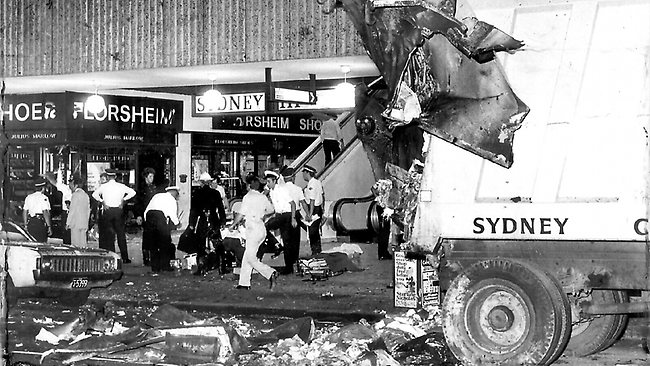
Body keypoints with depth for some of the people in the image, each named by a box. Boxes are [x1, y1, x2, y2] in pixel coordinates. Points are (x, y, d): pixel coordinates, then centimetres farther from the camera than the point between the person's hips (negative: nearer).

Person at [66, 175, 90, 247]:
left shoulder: (75, 195, -10)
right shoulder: (85, 195, 14)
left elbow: (72, 210, -12)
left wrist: (68, 223, -7)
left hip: (76, 223, -8)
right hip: (84, 223, 8)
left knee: (76, 244, -6)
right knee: (83, 243, 7)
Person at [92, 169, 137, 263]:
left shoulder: (103, 186, -3)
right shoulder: (121, 186, 0)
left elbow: (94, 194, -10)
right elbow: (132, 192, -1)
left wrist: (102, 201, -2)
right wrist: (123, 200, 3)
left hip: (107, 210, -1)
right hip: (118, 210, 1)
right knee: (121, 233, 5)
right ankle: (125, 258, 4)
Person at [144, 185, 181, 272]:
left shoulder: (156, 196, 27)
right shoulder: (171, 199, 12)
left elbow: (146, 210, 21)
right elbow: (173, 215, 2)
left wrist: (147, 223, 25)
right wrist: (177, 223, 21)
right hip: (161, 217, -5)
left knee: (152, 243, 11)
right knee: (165, 243, 7)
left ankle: (155, 267, 11)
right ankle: (165, 265, 5)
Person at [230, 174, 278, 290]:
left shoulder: (248, 197, -10)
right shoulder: (263, 197, 10)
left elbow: (240, 215, -10)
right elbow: (271, 210, 23)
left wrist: (233, 225, 5)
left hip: (253, 229, -8)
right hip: (262, 229, 8)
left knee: (251, 258, -6)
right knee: (247, 256, 14)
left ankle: (271, 273, -21)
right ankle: (244, 282, 15)